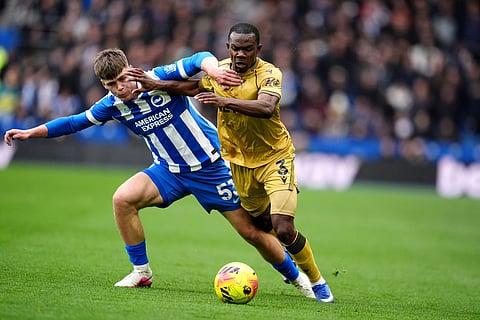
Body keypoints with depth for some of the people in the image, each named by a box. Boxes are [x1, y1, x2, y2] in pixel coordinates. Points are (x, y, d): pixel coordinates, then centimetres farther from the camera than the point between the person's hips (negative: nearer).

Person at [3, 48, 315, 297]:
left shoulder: (160, 79, -20)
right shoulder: (113, 105, -6)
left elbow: (201, 58, -28)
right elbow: (76, 121, 5)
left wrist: (213, 69, -51)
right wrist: (30, 132, 2)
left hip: (212, 167, -4)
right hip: (169, 170, 4)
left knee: (252, 231, -3)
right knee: (123, 198, -21)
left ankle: (296, 276, 21)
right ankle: (141, 271, -4)